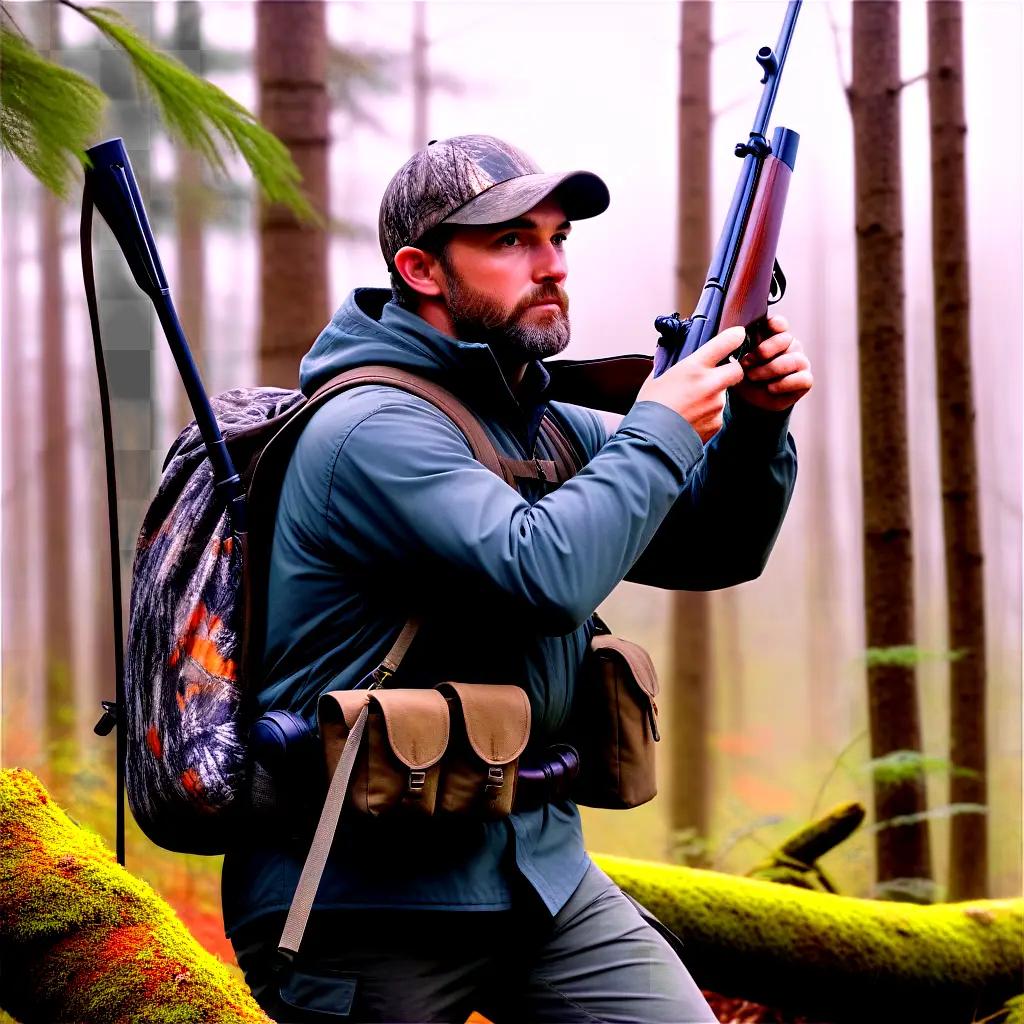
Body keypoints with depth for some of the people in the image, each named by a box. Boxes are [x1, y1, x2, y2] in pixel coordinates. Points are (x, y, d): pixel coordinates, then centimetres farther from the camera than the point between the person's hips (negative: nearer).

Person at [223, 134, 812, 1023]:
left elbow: (714, 549, 19)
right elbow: (544, 574, -29)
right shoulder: (374, 429, -16)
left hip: (539, 871, 8)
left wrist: (755, 426, 0)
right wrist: (659, 430, -16)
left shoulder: (549, 425, 13)